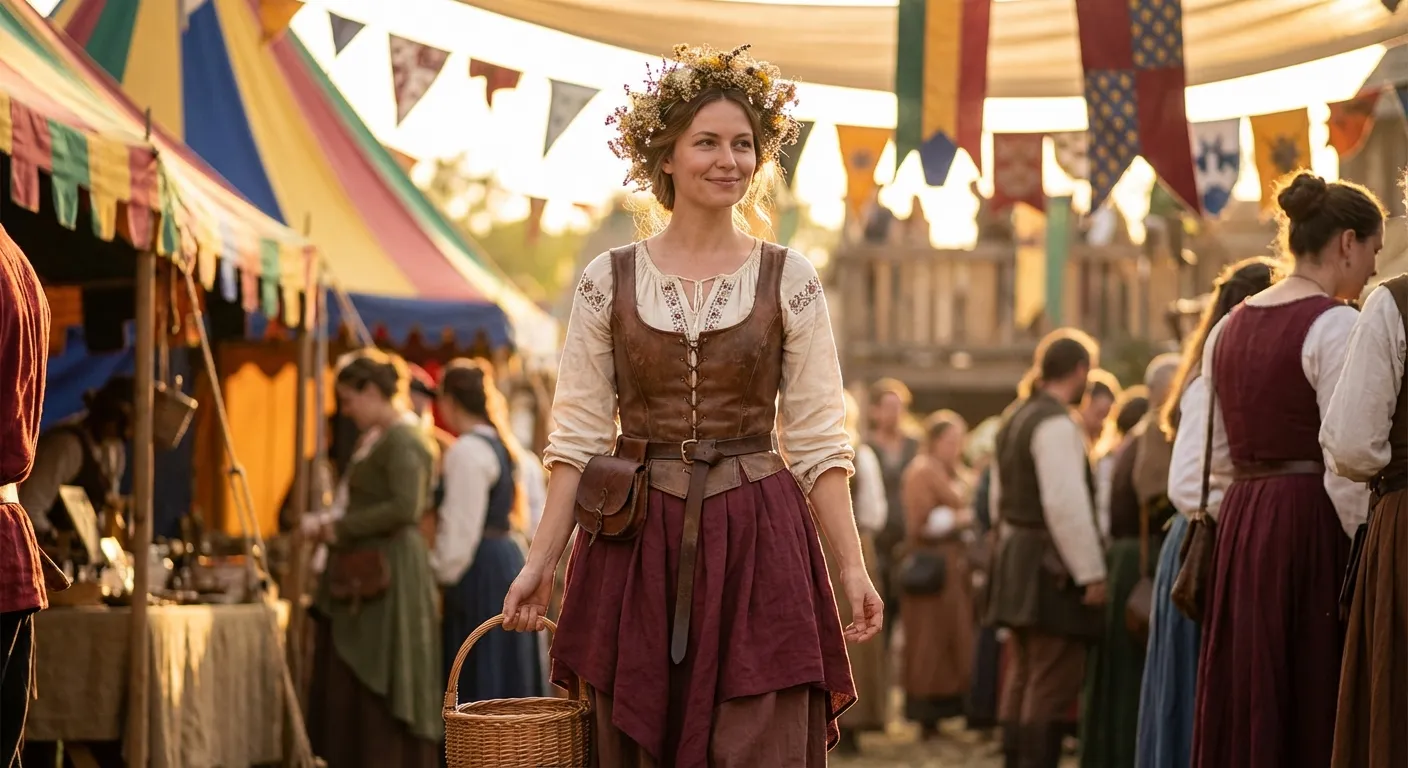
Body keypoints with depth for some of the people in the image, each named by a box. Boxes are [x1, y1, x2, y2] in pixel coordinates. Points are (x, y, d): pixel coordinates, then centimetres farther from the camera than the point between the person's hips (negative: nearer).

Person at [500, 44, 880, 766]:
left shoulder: (789, 279, 3)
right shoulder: (607, 280, 4)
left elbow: (817, 441, 3)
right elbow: (577, 437, 4)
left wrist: (852, 568, -4)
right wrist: (539, 562, -3)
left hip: (758, 545, 0)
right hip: (636, 549, 1)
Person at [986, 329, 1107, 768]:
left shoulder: (1017, 420, 17)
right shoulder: (1058, 424, -15)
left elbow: (998, 500, 22)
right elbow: (1066, 504, -21)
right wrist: (1091, 573, -19)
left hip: (1016, 554, 10)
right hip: (1052, 565, -10)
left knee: (1024, 676, 14)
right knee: (1054, 682, -9)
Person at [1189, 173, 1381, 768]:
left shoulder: (1228, 329, 13)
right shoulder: (1336, 324, -11)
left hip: (1240, 523, 8)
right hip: (1313, 525, -7)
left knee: (1246, 706, 10)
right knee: (1313, 711, -4)